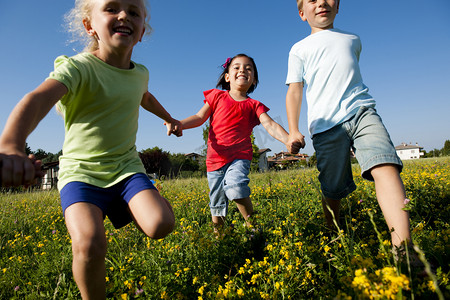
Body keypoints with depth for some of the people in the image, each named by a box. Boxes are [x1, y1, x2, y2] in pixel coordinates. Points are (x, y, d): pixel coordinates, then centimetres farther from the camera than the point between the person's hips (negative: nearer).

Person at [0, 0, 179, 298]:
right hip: (81, 170, -3)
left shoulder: (139, 73, 3)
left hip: (126, 166, 4)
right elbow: (39, 98, -36)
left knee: (161, 226, -20)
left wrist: (169, 119, 42)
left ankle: (146, 205, 17)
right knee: (90, 243, -28)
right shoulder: (77, 67, -16)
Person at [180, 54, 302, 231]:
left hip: (240, 156, -2)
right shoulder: (217, 96, 10)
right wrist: (178, 124, -14)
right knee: (217, 206, 10)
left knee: (235, 187, -31)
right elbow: (200, 117, 5)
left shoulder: (254, 105, 6)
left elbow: (270, 125, -8)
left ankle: (252, 224, -10)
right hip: (215, 158, 2)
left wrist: (288, 140, -28)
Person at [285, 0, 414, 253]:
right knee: (332, 190, -1)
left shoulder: (353, 39, 22)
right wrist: (293, 131, -5)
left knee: (385, 167, -23)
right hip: (326, 126, -1)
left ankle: (403, 247, -30)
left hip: (361, 112, 2)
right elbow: (294, 91, 6)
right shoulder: (299, 49, 14)